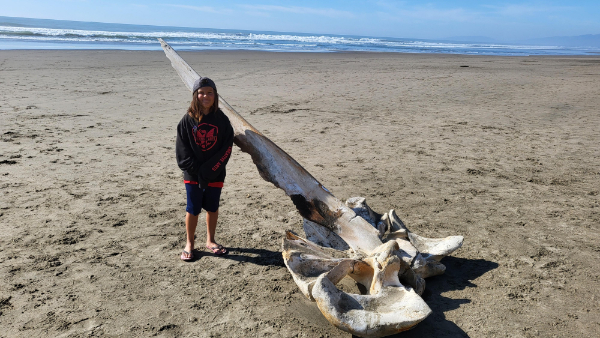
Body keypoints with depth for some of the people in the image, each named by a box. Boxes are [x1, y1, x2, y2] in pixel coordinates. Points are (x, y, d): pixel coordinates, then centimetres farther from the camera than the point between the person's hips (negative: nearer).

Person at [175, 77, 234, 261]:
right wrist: (196, 170, -13)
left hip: (215, 174, 1)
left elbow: (227, 147, -5)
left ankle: (210, 241, 30)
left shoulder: (221, 119, -1)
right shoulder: (188, 120, -3)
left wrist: (211, 169, -14)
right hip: (193, 174, -1)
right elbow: (182, 149, -4)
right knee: (193, 209, 4)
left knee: (212, 207, 13)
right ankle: (189, 244, 20)